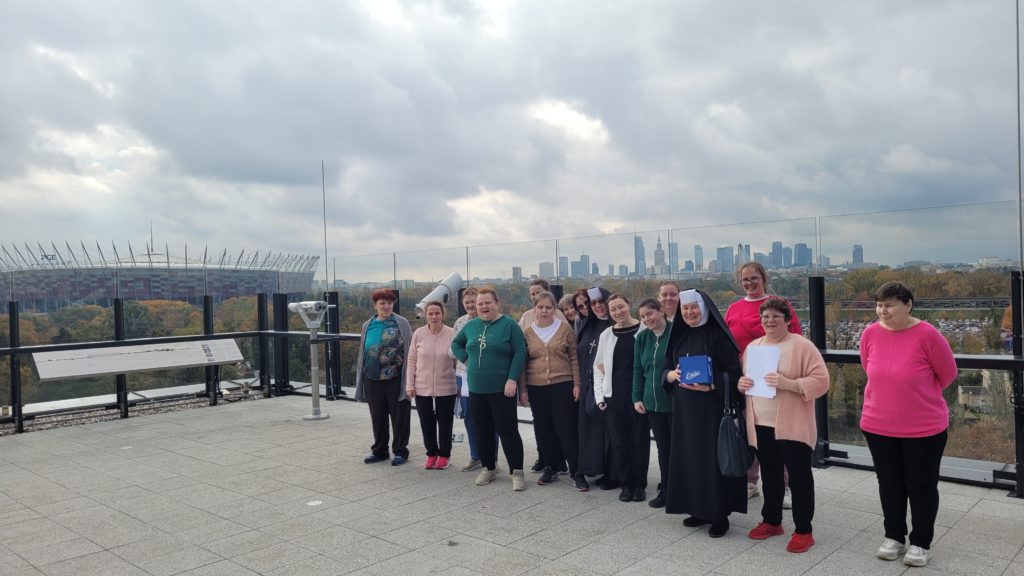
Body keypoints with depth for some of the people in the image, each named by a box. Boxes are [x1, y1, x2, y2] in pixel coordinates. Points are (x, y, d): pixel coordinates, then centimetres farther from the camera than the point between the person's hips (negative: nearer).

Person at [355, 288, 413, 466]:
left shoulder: (401, 323, -2)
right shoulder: (368, 326, 9)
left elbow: (409, 350, -2)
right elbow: (362, 353, 15)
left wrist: (409, 377, -8)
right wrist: (360, 380, 13)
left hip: (395, 379, -4)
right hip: (373, 379, 4)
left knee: (399, 416, 4)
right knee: (377, 416, 13)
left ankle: (400, 451, 17)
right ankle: (379, 451, 27)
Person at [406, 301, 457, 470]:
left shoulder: (452, 334, -7)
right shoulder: (418, 334, -3)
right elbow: (412, 360, 2)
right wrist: (410, 385, 0)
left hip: (446, 388, -2)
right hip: (422, 387, 2)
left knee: (445, 423, 9)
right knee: (427, 423, 11)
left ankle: (444, 455, 24)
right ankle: (431, 453, 27)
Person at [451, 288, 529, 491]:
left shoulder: (509, 325, -6)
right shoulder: (471, 326, 10)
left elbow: (520, 352, -11)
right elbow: (456, 343, 24)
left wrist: (512, 379, -17)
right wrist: (466, 359, 7)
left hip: (501, 389, -5)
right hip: (476, 389, 5)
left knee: (507, 430, -4)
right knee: (482, 431, 11)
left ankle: (517, 472, 5)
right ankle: (488, 468, 26)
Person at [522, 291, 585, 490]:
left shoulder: (565, 329, 0)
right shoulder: (527, 332, 6)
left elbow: (574, 358, 2)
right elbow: (523, 362, 10)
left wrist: (576, 384, -3)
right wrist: (523, 388, 6)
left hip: (563, 385, -3)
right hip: (536, 388, 3)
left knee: (567, 428, -3)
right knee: (544, 429, 10)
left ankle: (576, 472, 5)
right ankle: (551, 468, 23)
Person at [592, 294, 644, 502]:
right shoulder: (606, 335, 8)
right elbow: (598, 366, 12)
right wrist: (599, 396, 4)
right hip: (614, 395, 3)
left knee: (639, 440, 5)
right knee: (619, 441, 6)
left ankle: (639, 485, 18)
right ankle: (625, 484, 19)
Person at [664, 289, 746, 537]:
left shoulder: (718, 335, -8)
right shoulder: (679, 336, 10)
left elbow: (734, 372, -11)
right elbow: (666, 370, 15)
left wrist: (709, 386, -23)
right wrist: (672, 374, -7)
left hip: (713, 407, -6)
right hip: (684, 408, 6)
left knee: (714, 457, -3)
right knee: (689, 456, 8)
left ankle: (720, 515, 8)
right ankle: (698, 509, 20)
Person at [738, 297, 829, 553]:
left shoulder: (802, 346, -8)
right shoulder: (752, 346, 11)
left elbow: (821, 381, -14)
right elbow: (745, 378, 21)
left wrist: (789, 383, -26)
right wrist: (742, 383, -3)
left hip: (792, 426, -6)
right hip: (761, 425, 6)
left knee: (799, 478, 3)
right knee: (770, 476, 17)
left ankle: (803, 530, 13)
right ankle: (771, 521, 31)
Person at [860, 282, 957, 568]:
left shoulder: (927, 335, -17)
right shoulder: (870, 334, -6)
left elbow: (948, 373, -3)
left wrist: (920, 395, 7)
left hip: (924, 427, -3)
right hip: (878, 426, 4)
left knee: (922, 486, 10)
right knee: (889, 484, 15)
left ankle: (921, 543, 27)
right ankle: (894, 537, 33)